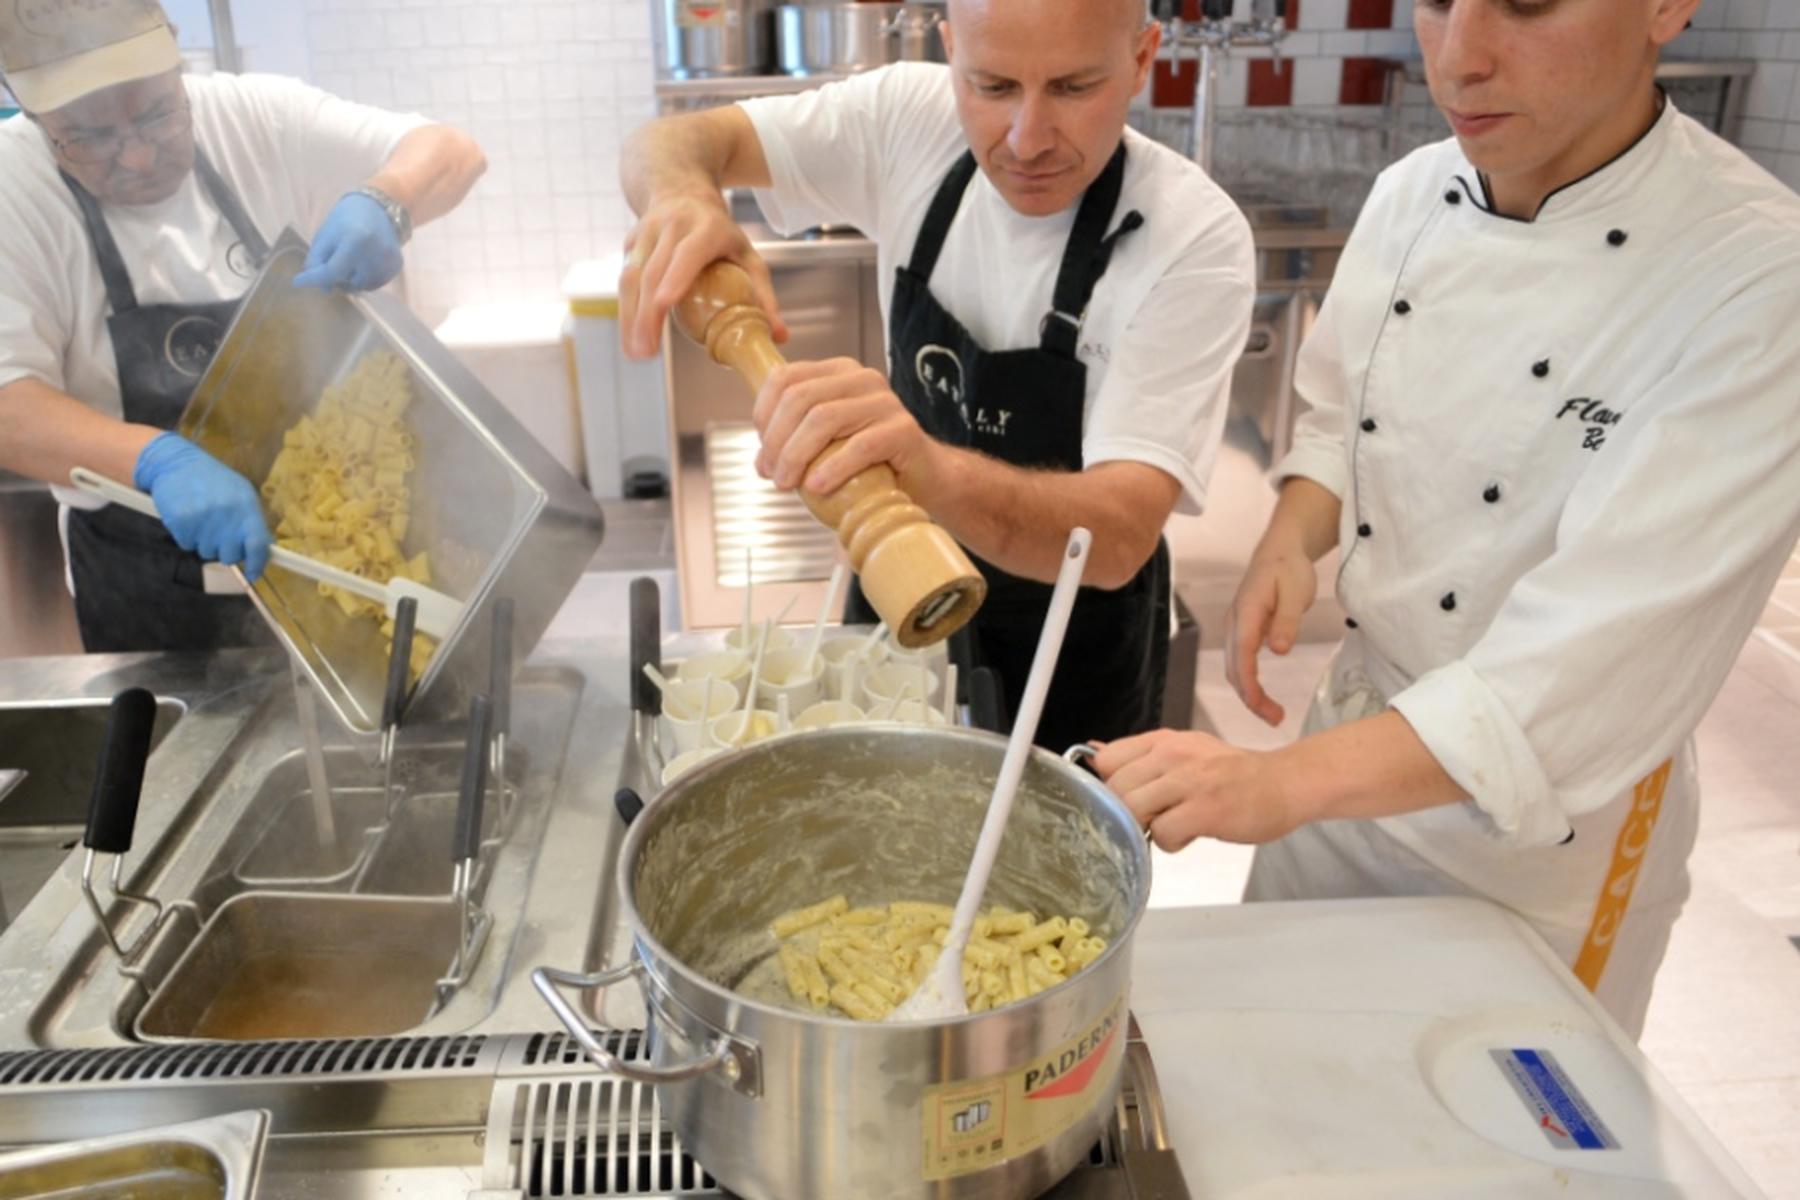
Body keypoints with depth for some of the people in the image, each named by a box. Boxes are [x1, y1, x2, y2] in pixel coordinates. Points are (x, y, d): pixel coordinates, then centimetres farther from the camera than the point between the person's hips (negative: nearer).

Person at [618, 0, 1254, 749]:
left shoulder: (1197, 239, -28)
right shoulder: (913, 119, -16)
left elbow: (1121, 533, -37)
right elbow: (681, 139, -11)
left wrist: (938, 474, -58)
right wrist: (681, 194, -37)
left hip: (1072, 640, -3)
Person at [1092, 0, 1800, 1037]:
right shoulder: (1413, 196, -6)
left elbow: (1604, 649, -31)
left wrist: (1280, 781, -40)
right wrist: (1292, 541, -13)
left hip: (1548, 824, -5)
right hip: (1358, 738, 5)